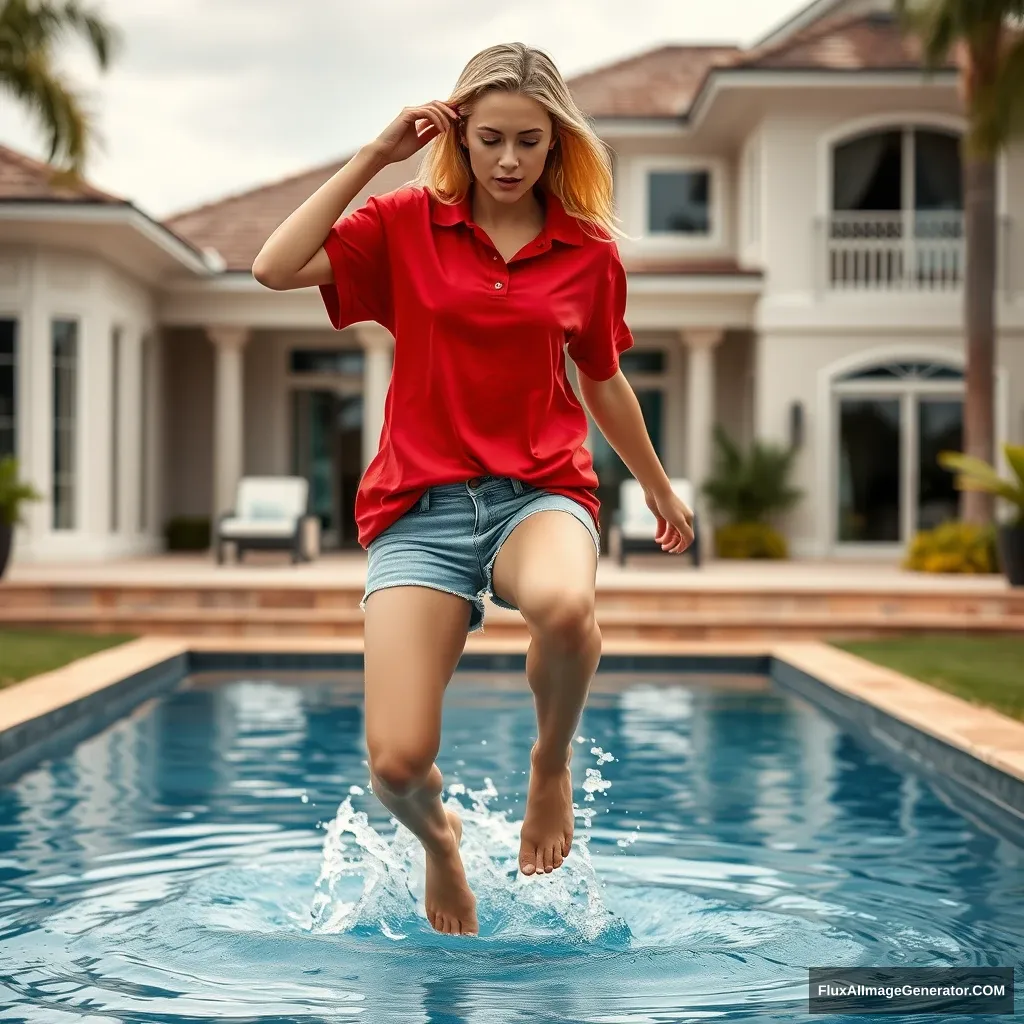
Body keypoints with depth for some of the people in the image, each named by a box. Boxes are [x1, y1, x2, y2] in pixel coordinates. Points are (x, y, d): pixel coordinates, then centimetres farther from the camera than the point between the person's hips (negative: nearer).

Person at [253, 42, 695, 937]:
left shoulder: (589, 252, 7)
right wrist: (376, 155, -7)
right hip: (420, 507, 0)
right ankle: (439, 838, 27)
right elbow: (276, 268, -10)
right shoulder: (406, 224, 4)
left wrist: (659, 490, 33)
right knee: (397, 763, -14)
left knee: (564, 605, -39)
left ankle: (552, 760, -3)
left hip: (540, 492, 1)